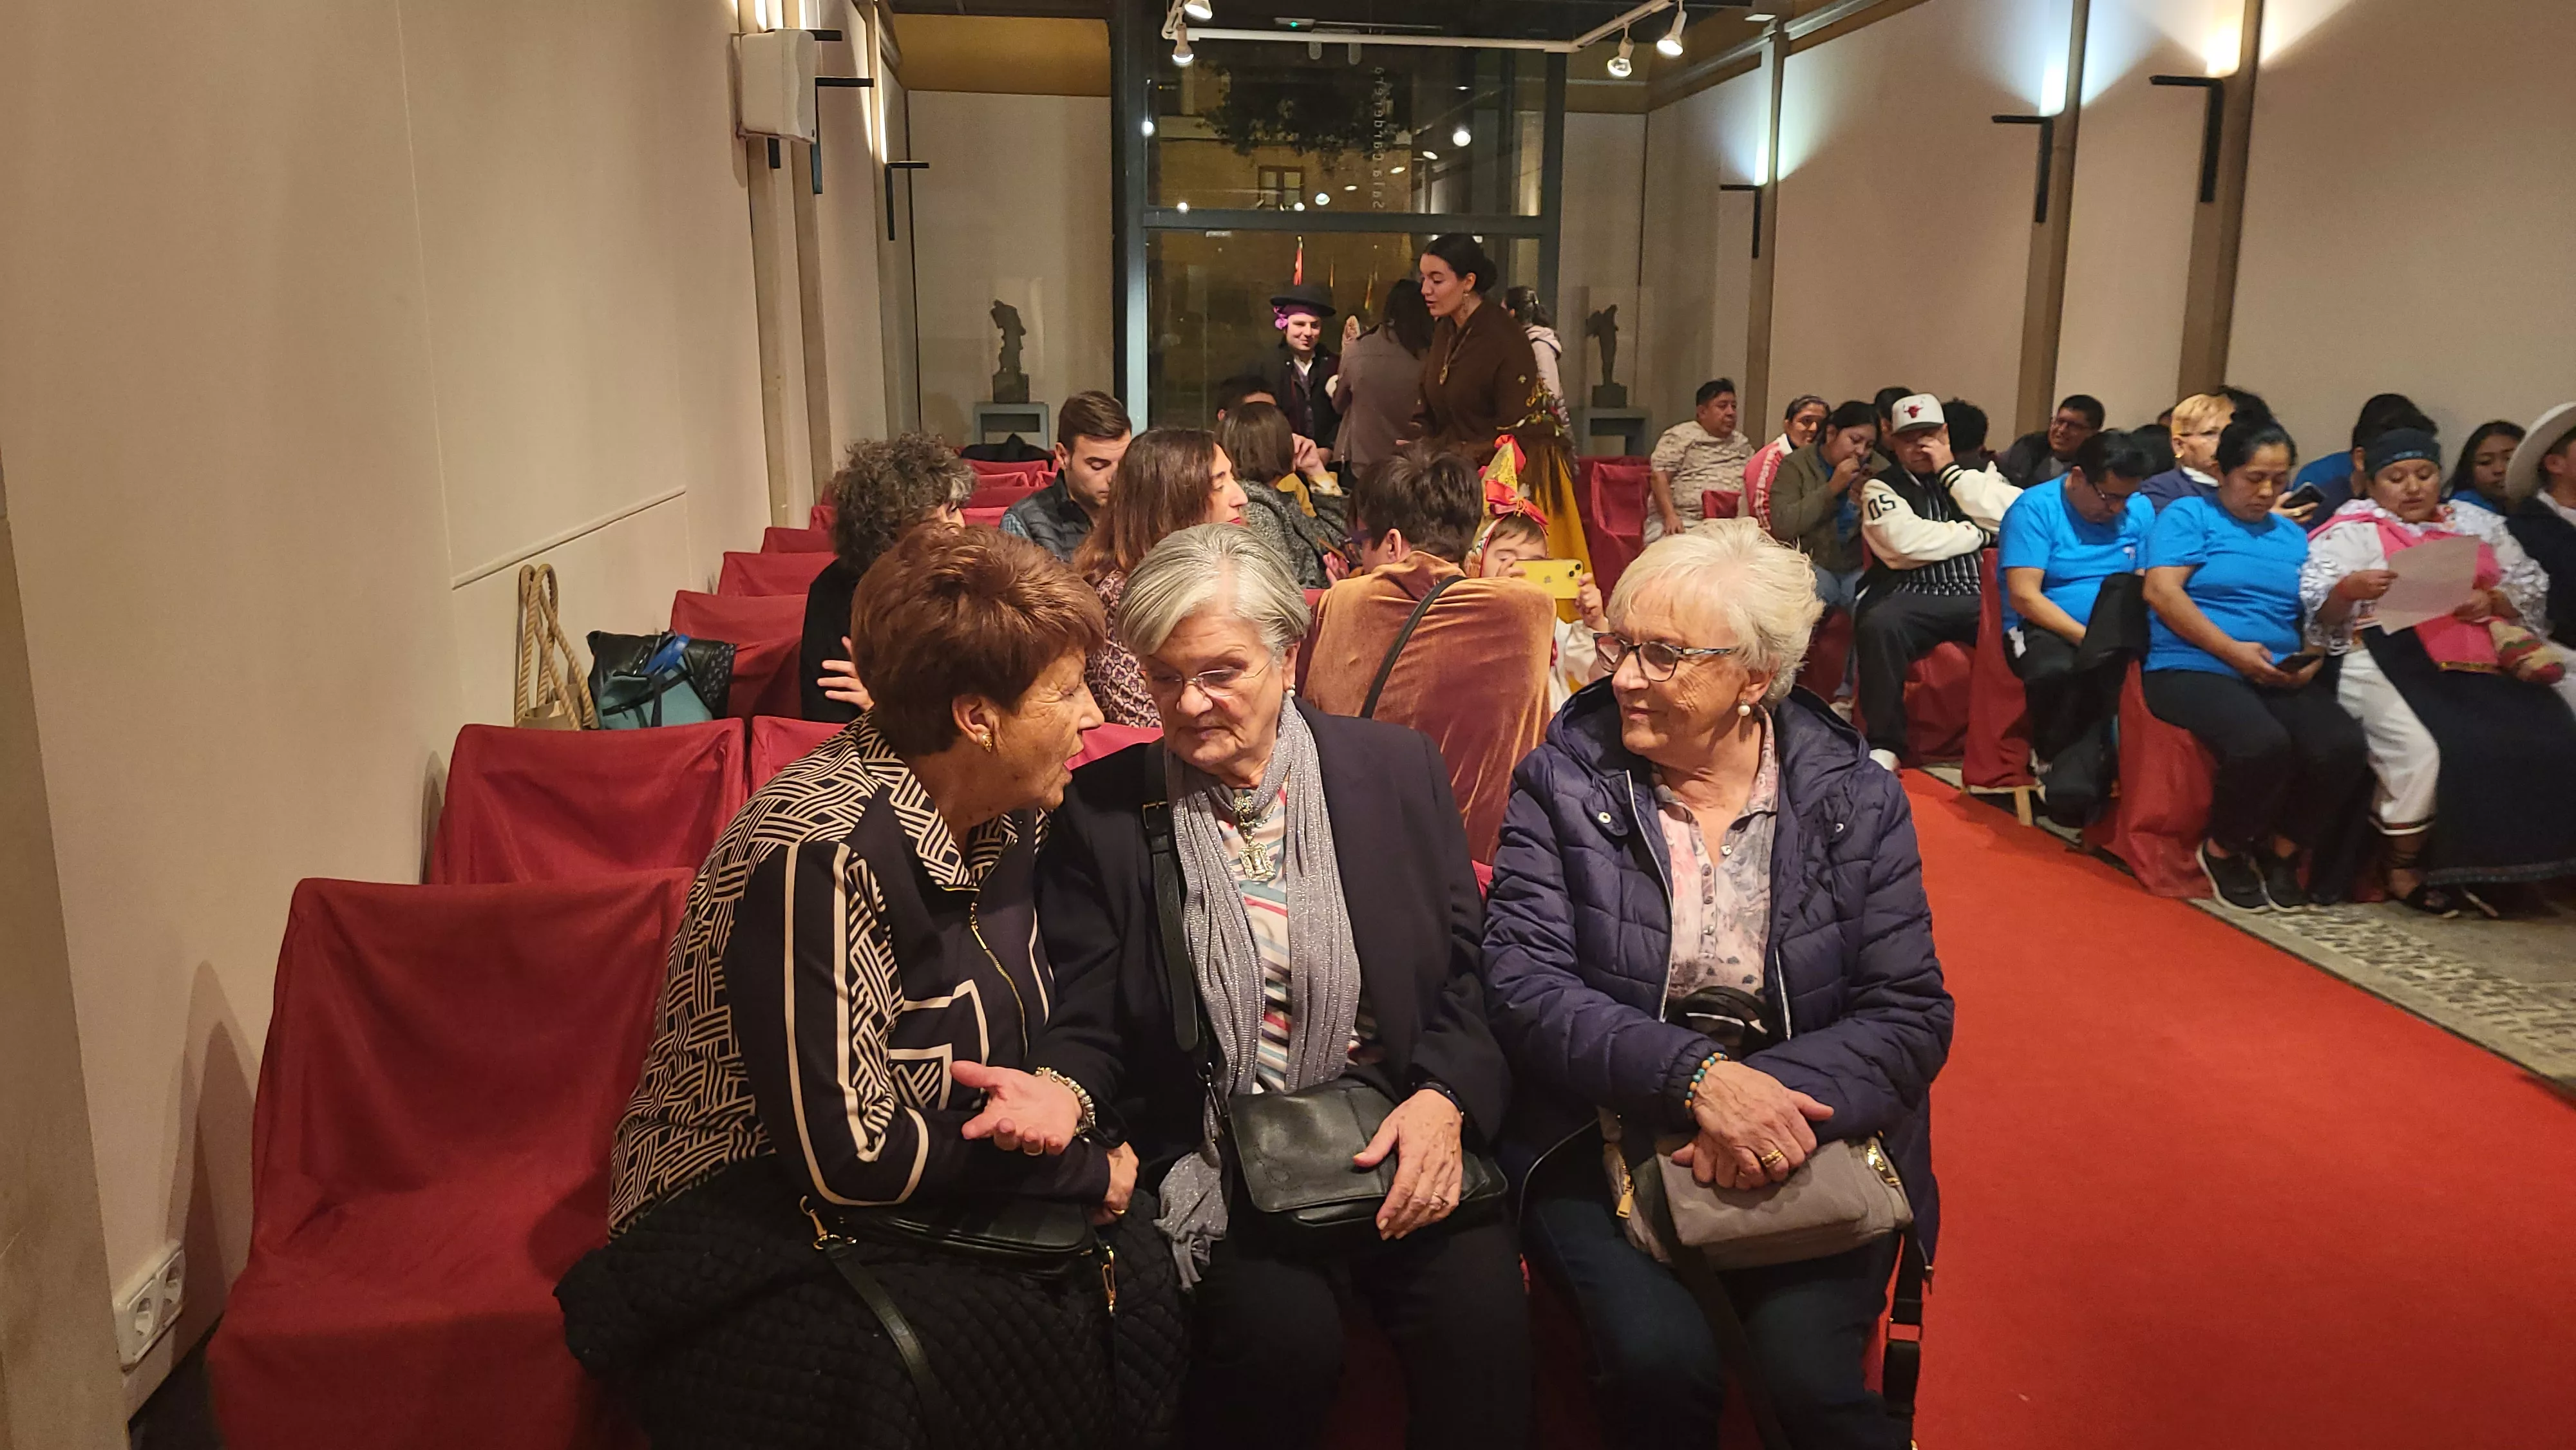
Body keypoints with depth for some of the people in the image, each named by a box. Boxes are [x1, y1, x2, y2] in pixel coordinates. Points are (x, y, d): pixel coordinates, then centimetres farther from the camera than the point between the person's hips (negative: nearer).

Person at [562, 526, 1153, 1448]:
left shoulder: (1001, 817, 1)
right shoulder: (822, 855, -24)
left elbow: (1048, 1018, 11)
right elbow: (850, 1157, -24)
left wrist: (1063, 1092, -12)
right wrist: (1083, 1170, -14)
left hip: (936, 1204, 8)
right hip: (758, 1248, -7)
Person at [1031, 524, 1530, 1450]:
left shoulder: (1396, 769, 5)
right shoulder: (1102, 812, 2)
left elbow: (1470, 974, 6)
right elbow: (1086, 1027, 3)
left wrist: (1446, 1099, -12)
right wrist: (1060, 1093, -21)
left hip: (1396, 1134, 1)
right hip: (1209, 1155, -1)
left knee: (1483, 1317, -24)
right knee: (1284, 1336, -27)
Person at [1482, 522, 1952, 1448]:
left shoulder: (1858, 800, 2)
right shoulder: (1560, 783, -1)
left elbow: (1911, 1014, -2)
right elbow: (1522, 982, -10)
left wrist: (1781, 1091, -21)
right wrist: (1695, 1076, -23)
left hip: (1805, 1146, 1)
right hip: (1600, 1141, 0)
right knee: (1659, 1360, -25)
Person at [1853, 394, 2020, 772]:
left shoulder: (1973, 474, 18)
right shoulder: (1881, 487, 9)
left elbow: (2008, 516, -2)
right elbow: (1908, 543, -9)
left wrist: (1950, 470, -1)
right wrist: (1978, 535, 2)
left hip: (1980, 596, 2)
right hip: (1913, 598, -2)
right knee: (1878, 623, -35)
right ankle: (1884, 745, -23)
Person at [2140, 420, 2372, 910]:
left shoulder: (2294, 536, 22)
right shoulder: (2188, 515, 6)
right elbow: (2161, 592, -9)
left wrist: (2311, 662, -6)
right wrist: (2233, 651, -14)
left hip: (2280, 679, 5)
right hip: (2193, 669, -5)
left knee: (2344, 747, -24)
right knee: (2263, 743, -34)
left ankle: (2282, 849, 2)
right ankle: (2223, 851, -5)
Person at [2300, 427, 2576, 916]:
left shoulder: (2477, 524, 23)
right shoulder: (2353, 530, 9)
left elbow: (2532, 587, 19)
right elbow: (2317, 604, -3)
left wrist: (2493, 601, -3)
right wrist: (2352, 587, -24)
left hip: (2478, 658, 5)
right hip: (2391, 659, -4)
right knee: (2420, 748, -32)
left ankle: (2494, 862, -6)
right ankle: (2403, 866, -12)